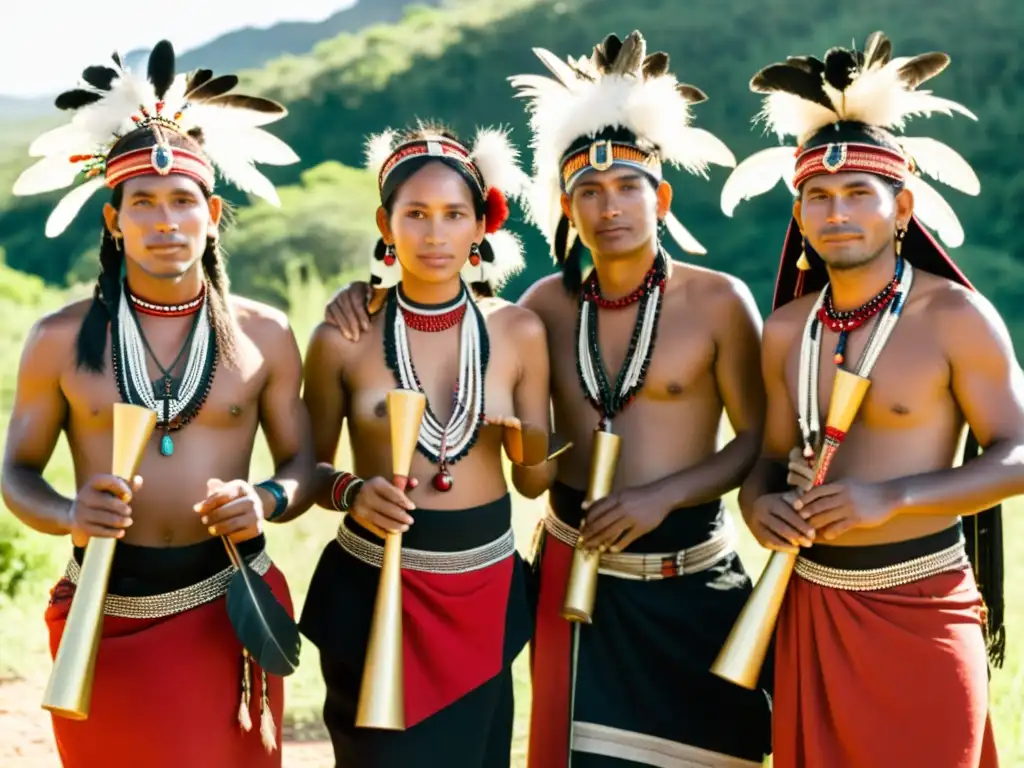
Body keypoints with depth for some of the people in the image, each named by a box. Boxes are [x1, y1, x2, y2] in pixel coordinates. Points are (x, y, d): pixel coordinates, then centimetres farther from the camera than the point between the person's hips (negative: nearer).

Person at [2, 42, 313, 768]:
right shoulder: (61, 340, -3)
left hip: (228, 609, 0)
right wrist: (69, 514, -17)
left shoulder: (264, 335, 0)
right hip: (105, 615, 0)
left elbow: (303, 462, 7)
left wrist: (268, 502, -15)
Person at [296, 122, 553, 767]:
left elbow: (538, 482, 4)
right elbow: (310, 466, 2)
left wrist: (525, 442, -17)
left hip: (483, 587, 2)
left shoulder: (519, 332, -1)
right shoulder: (344, 336, -7)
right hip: (372, 587, -2)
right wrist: (350, 492, -19)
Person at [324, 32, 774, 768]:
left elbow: (761, 440, -5)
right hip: (576, 572, 3)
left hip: (689, 578, -2)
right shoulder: (551, 303, 1)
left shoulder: (718, 301, -8)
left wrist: (663, 495, -17)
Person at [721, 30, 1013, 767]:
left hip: (921, 606, -4)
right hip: (813, 603, 5)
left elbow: (1016, 455, -10)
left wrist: (893, 499, -22)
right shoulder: (786, 330, 5)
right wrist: (759, 503, -10)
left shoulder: (956, 317, -10)